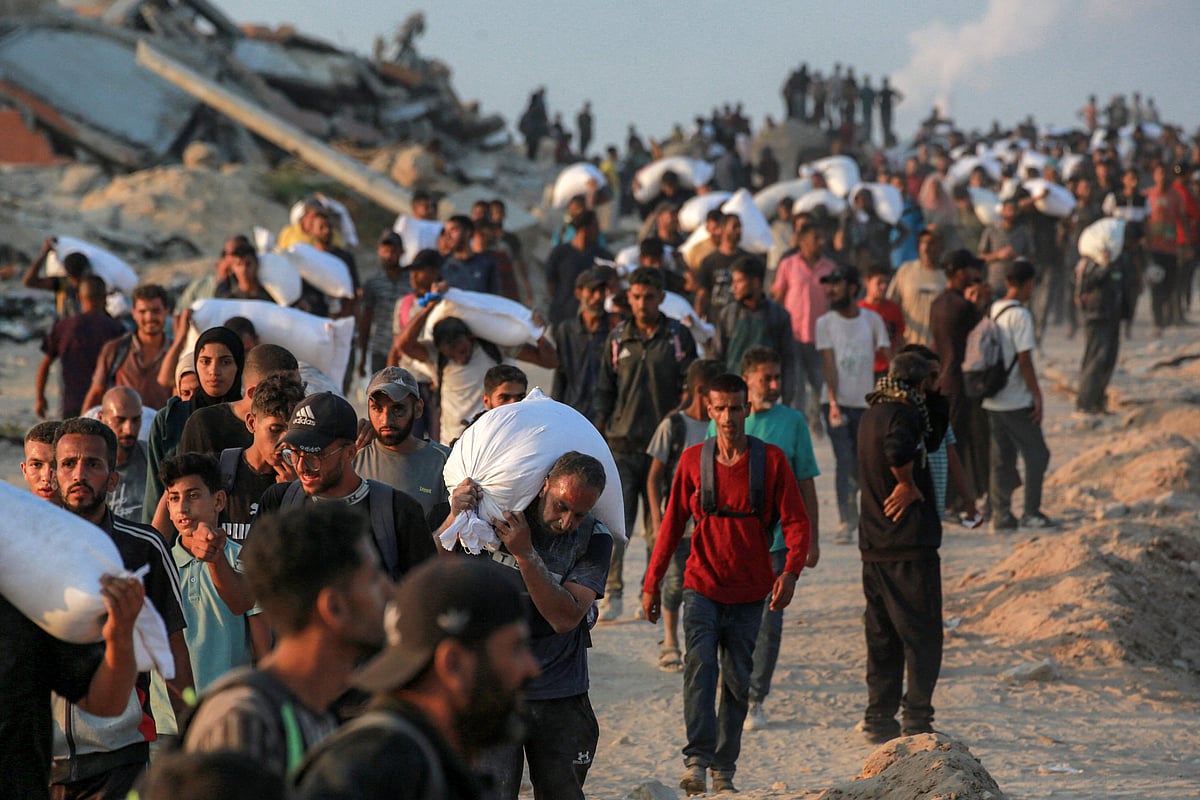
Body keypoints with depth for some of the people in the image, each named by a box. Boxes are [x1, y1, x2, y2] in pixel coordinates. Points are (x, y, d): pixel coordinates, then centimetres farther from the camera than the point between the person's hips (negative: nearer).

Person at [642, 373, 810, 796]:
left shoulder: (771, 460, -1)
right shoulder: (693, 460, 2)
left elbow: (796, 521, -2)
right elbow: (672, 523, 9)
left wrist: (791, 572, -19)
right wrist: (652, 582, 9)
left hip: (749, 593, 1)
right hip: (702, 586, -1)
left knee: (737, 681, 6)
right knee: (700, 667, -18)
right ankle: (697, 761, -26)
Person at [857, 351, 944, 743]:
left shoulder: (872, 413, 14)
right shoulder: (902, 414, -12)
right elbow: (898, 450, -33)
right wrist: (908, 485, -19)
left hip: (874, 545, 8)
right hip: (910, 543, -8)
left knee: (883, 635, 14)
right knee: (922, 634, -2)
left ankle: (879, 718, 16)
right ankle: (917, 719, -4)